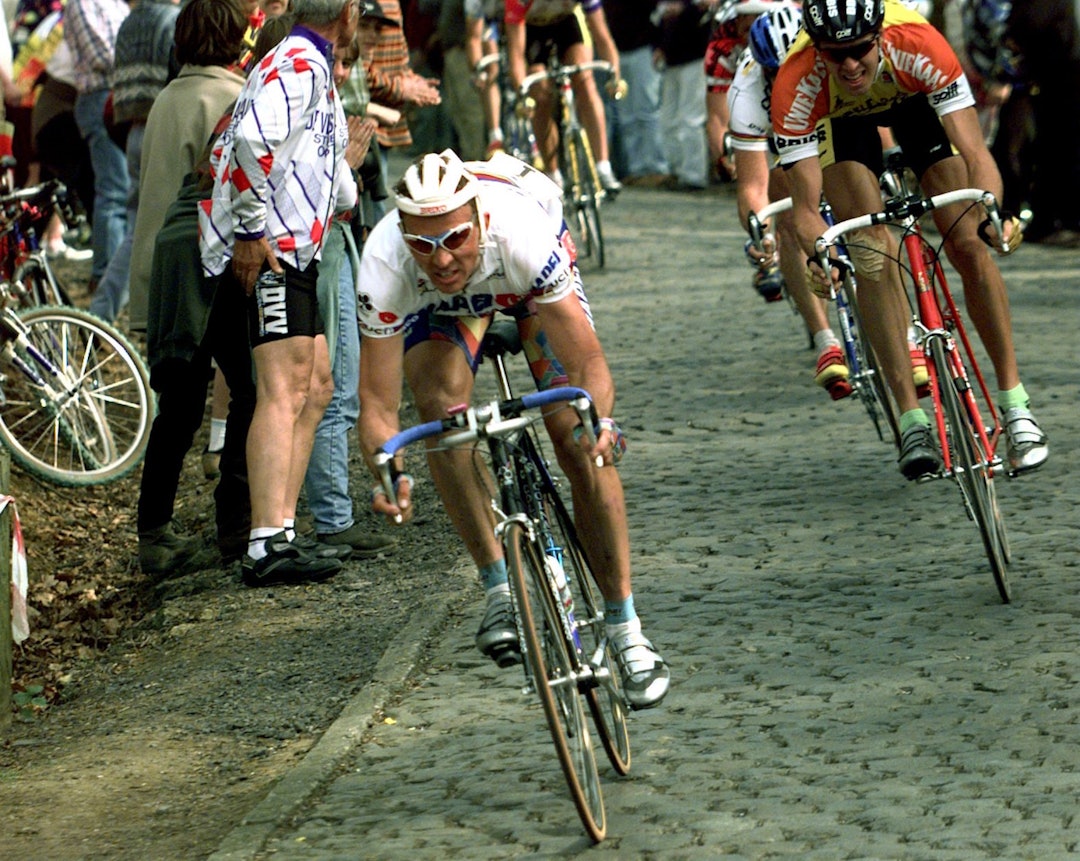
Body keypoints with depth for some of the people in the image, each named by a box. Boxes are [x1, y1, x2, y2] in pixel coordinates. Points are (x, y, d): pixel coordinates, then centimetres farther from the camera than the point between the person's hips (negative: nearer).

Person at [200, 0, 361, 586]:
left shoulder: (308, 68, 22)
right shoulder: (299, 65, -11)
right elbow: (253, 142, -26)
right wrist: (251, 232, -24)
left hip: (290, 251, 11)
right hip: (266, 251, -11)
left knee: (315, 387, 14)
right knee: (284, 389, -18)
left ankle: (281, 532, 13)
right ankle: (268, 547, -26)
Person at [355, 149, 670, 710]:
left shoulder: (520, 230, -43)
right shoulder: (385, 266, -39)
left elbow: (587, 359, -39)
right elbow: (378, 404, -35)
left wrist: (598, 421, -60)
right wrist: (390, 475, -54)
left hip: (530, 280, -1)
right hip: (438, 305, 1)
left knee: (578, 442, -14)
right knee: (441, 409, -27)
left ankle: (625, 629, -4)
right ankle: (500, 591, -16)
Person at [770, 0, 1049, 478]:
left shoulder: (918, 45, -42)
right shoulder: (796, 84, -40)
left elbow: (975, 153, -43)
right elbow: (805, 206, -38)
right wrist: (819, 254, -58)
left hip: (914, 99, 0)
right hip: (839, 117, 0)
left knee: (968, 245, -11)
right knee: (873, 254, -18)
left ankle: (1014, 403, 1)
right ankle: (913, 420, -15)